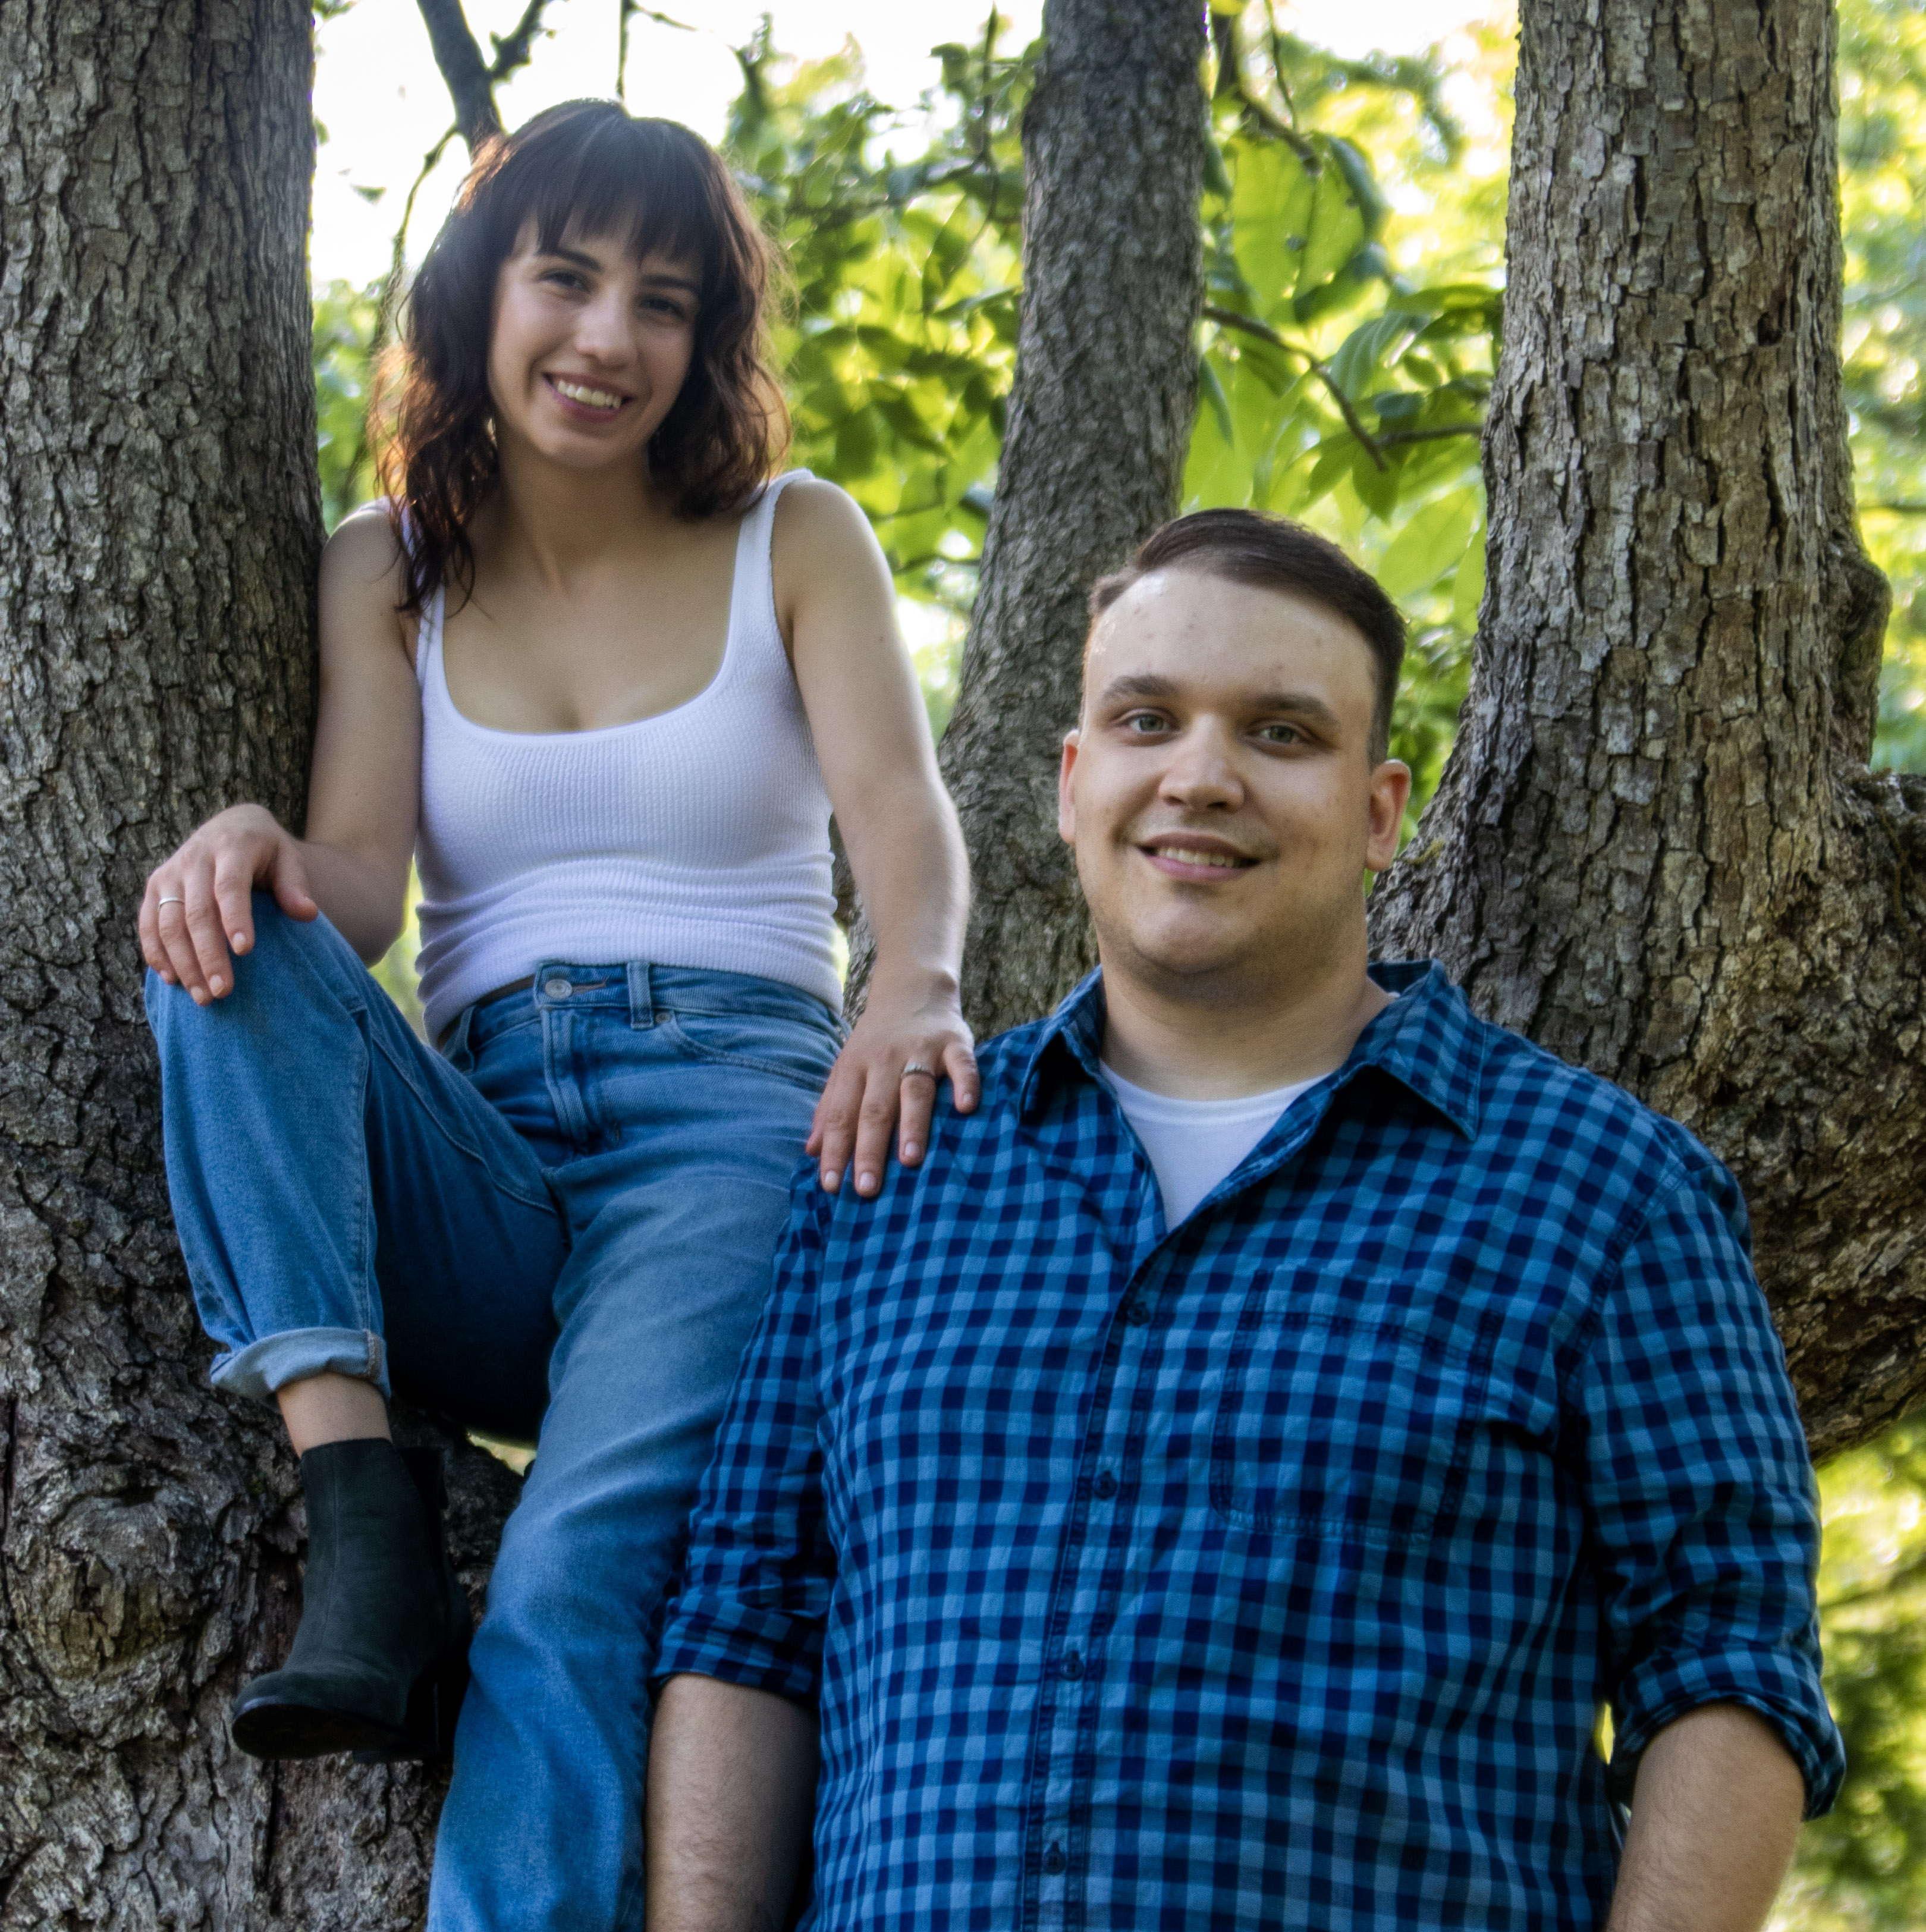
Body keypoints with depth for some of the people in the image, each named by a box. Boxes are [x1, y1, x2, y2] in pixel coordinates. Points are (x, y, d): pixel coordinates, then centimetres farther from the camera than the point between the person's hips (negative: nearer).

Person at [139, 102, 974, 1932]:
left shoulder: (795, 545, 9)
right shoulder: (390, 572, 14)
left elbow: (898, 804, -7)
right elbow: (358, 875, 1)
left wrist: (914, 990, -31)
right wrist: (257, 859, -25)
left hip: (732, 1113, -3)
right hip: (481, 1154, 3)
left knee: (585, 1571, -31)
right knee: (229, 940, -27)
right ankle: (364, 1510, -34)